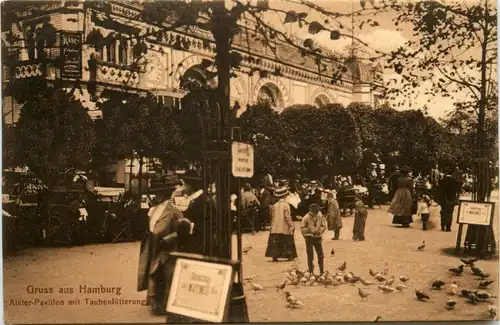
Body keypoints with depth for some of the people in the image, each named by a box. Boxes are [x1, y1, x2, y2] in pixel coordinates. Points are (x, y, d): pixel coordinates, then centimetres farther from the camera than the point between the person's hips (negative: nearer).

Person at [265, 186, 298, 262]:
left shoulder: (274, 206, 2)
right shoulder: (286, 205, -11)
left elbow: (272, 217, 8)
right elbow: (287, 217, -13)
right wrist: (291, 225, -4)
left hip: (275, 228, 3)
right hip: (285, 228, -3)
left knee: (275, 243, 6)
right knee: (288, 243, 8)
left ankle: (274, 256, 0)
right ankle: (290, 256, 12)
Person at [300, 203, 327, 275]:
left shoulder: (320, 216, -1)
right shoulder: (306, 217, -11)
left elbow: (323, 225, 5)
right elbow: (302, 228, -7)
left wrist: (319, 231, -9)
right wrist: (309, 230, -14)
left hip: (317, 237, 3)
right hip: (309, 237, -3)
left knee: (320, 255, 9)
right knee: (310, 255, 2)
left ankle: (322, 271, 21)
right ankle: (311, 271, 10)